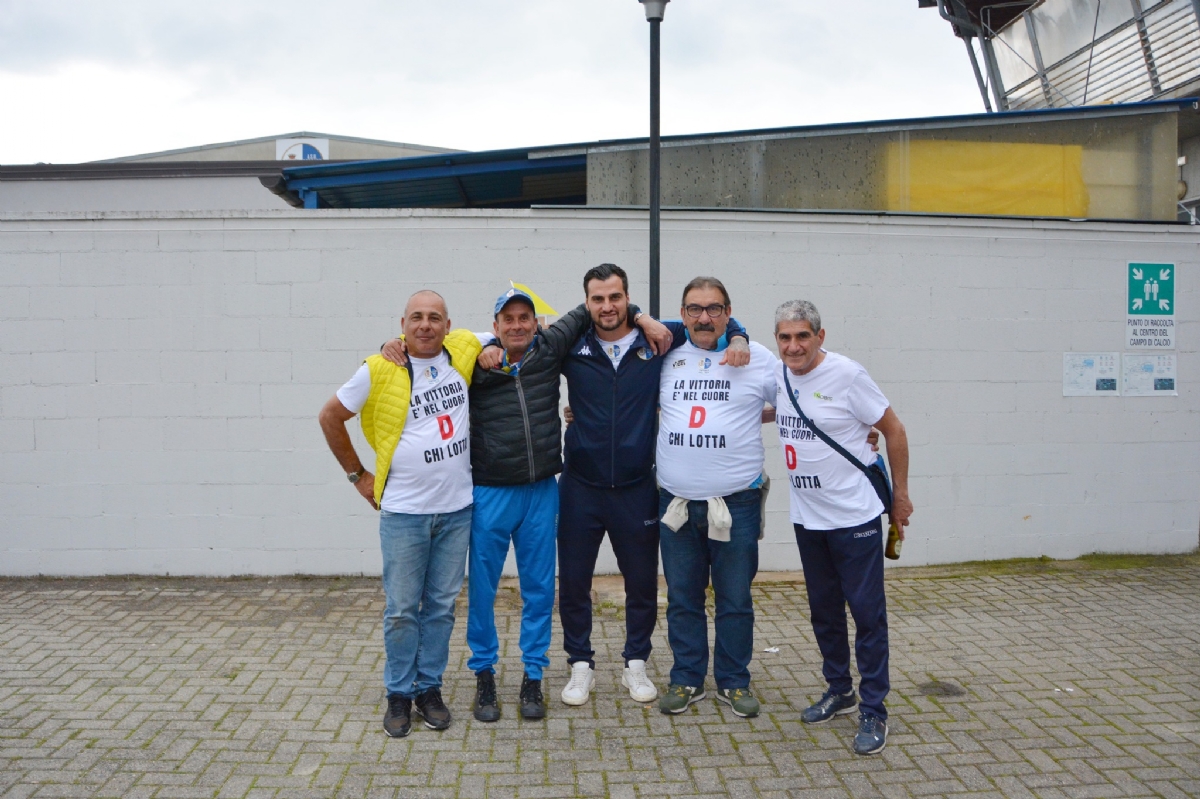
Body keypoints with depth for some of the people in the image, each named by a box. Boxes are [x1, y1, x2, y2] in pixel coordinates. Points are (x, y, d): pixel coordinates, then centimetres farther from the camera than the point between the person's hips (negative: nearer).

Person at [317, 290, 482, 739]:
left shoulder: (463, 351, -1)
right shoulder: (380, 370, -9)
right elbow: (331, 417, 4)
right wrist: (357, 475, 5)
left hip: (456, 508, 3)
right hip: (404, 512, -3)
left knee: (442, 605, 11)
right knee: (402, 609, 5)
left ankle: (430, 689, 26)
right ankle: (399, 695, 22)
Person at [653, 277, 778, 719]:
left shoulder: (758, 358, -1)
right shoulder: (666, 357, 7)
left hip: (736, 503, -2)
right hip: (675, 501, 3)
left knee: (735, 599, 9)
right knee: (682, 598, 12)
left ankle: (734, 681, 26)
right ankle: (686, 679, 27)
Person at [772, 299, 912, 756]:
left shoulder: (846, 375, -15)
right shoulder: (780, 377, 2)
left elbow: (893, 430, -7)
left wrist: (900, 493, -4)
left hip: (854, 517, -6)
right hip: (807, 519, 6)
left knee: (867, 612, 1)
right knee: (824, 612, 17)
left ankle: (873, 711, 13)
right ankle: (839, 691, 34)